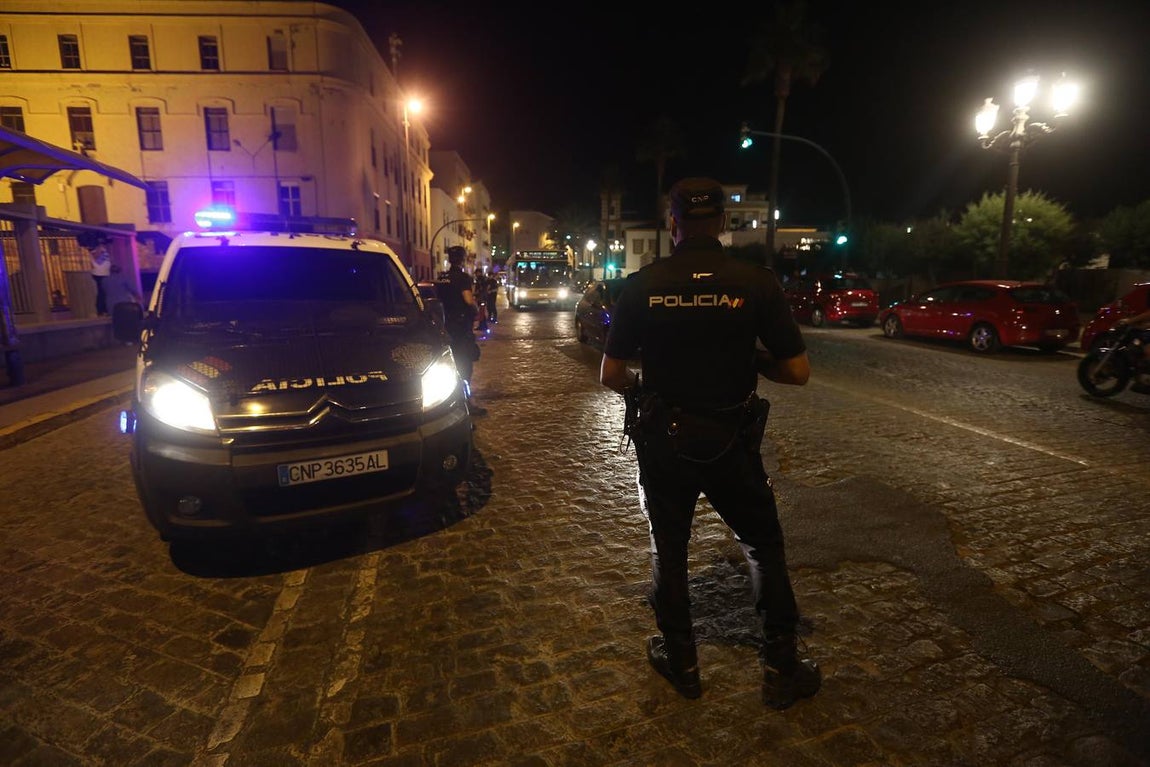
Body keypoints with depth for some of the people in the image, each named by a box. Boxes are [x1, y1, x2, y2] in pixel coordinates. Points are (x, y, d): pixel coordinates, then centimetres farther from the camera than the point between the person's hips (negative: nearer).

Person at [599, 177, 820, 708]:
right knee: (764, 546, 21)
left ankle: (681, 663, 34)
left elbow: (610, 375, -6)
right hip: (731, 443, 0)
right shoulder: (756, 283, -10)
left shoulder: (642, 286, -8)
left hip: (664, 441, 1)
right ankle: (782, 668, 30)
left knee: (669, 550, 19)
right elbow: (797, 371, -8)